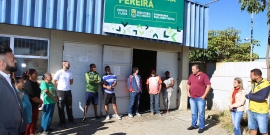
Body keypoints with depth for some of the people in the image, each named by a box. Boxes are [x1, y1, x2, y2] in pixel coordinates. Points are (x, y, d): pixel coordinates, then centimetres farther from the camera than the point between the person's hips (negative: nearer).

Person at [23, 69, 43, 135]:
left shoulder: (34, 83, 8)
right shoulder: (29, 84, -21)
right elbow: (33, 97, -25)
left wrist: (39, 102, 3)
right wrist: (41, 101, -8)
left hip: (35, 105, 9)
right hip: (30, 106, -9)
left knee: (34, 121, 19)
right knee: (29, 122, 2)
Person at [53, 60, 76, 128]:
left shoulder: (70, 73, 7)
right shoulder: (59, 72, -10)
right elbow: (54, 81, -7)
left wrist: (66, 85, 9)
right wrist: (60, 87, 1)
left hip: (68, 91, 5)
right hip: (61, 91, -5)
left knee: (69, 107, 14)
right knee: (61, 108, 4)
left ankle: (71, 120, 27)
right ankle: (62, 122, 13)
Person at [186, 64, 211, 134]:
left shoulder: (203, 75, -8)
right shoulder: (191, 76, 10)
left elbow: (208, 86, -10)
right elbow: (188, 84, 21)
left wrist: (204, 95, -13)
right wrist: (188, 92, 8)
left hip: (200, 98, -6)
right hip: (192, 98, 6)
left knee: (201, 113, 3)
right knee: (193, 113, 15)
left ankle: (201, 127, 13)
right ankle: (193, 125, 27)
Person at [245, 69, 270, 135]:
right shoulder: (253, 82, 4)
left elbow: (262, 98, -27)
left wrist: (248, 96, -15)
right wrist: (252, 95, -17)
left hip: (261, 112, -7)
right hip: (251, 110, 7)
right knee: (252, 128, 18)